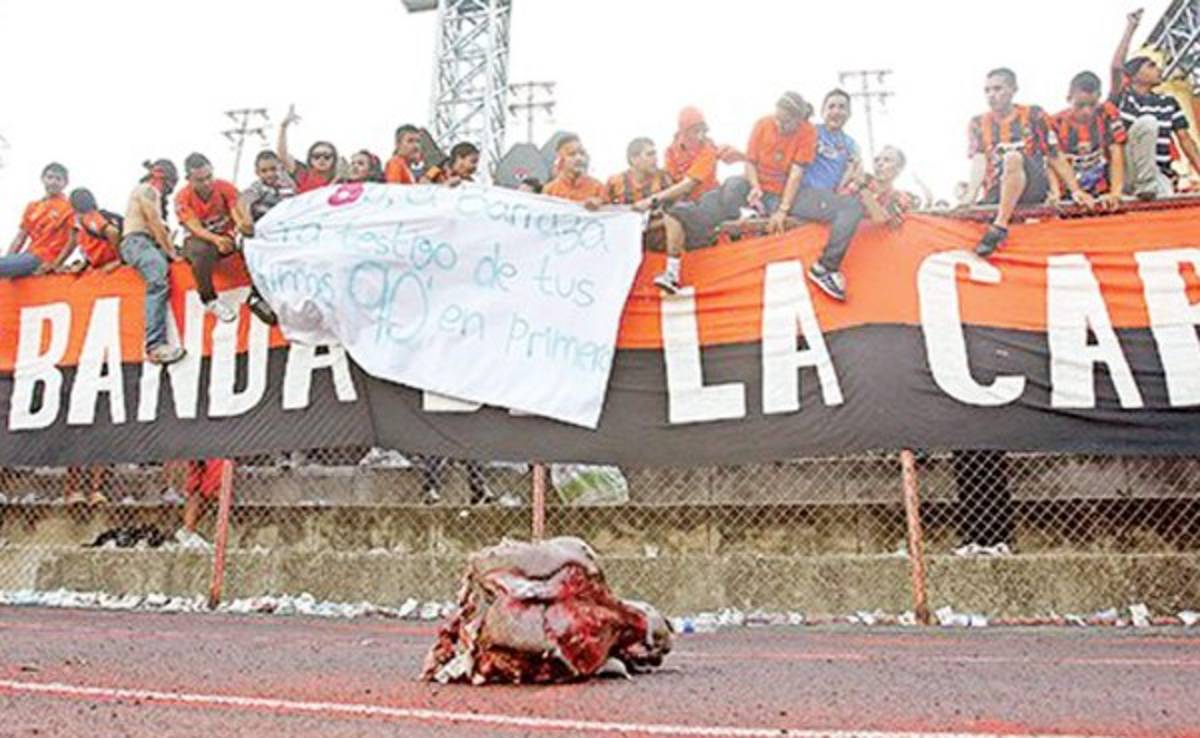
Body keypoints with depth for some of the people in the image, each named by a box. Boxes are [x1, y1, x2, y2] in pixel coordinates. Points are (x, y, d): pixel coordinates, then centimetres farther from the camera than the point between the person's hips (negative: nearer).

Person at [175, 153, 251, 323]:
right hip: (199, 240, -3)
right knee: (203, 250, -39)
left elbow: (238, 215, -18)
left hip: (227, 237, 3)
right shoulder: (182, 198, -13)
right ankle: (209, 300, -19)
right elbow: (195, 228, -22)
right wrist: (216, 239, -45)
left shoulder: (225, 187, -9)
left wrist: (242, 225, -46)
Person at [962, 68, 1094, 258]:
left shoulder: (1034, 115, 11)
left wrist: (1076, 190, 0)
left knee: (1013, 156, -32)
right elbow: (979, 161, -1)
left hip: (1033, 188, -4)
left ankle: (999, 227, -41)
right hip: (996, 194, 4)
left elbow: (1056, 157, 10)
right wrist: (972, 192, -21)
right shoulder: (978, 123, 15)